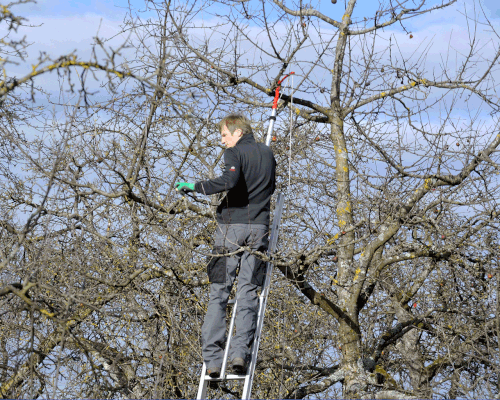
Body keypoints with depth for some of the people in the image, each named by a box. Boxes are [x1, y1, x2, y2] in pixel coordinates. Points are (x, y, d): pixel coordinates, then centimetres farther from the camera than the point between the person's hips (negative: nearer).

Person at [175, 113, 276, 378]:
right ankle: (240, 353, -14)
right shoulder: (267, 153, 16)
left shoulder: (234, 153, -2)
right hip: (258, 228, 4)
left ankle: (212, 360, -6)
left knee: (219, 294, 0)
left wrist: (194, 186, -14)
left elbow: (229, 181, -21)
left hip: (230, 227, -4)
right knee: (248, 294, 1)